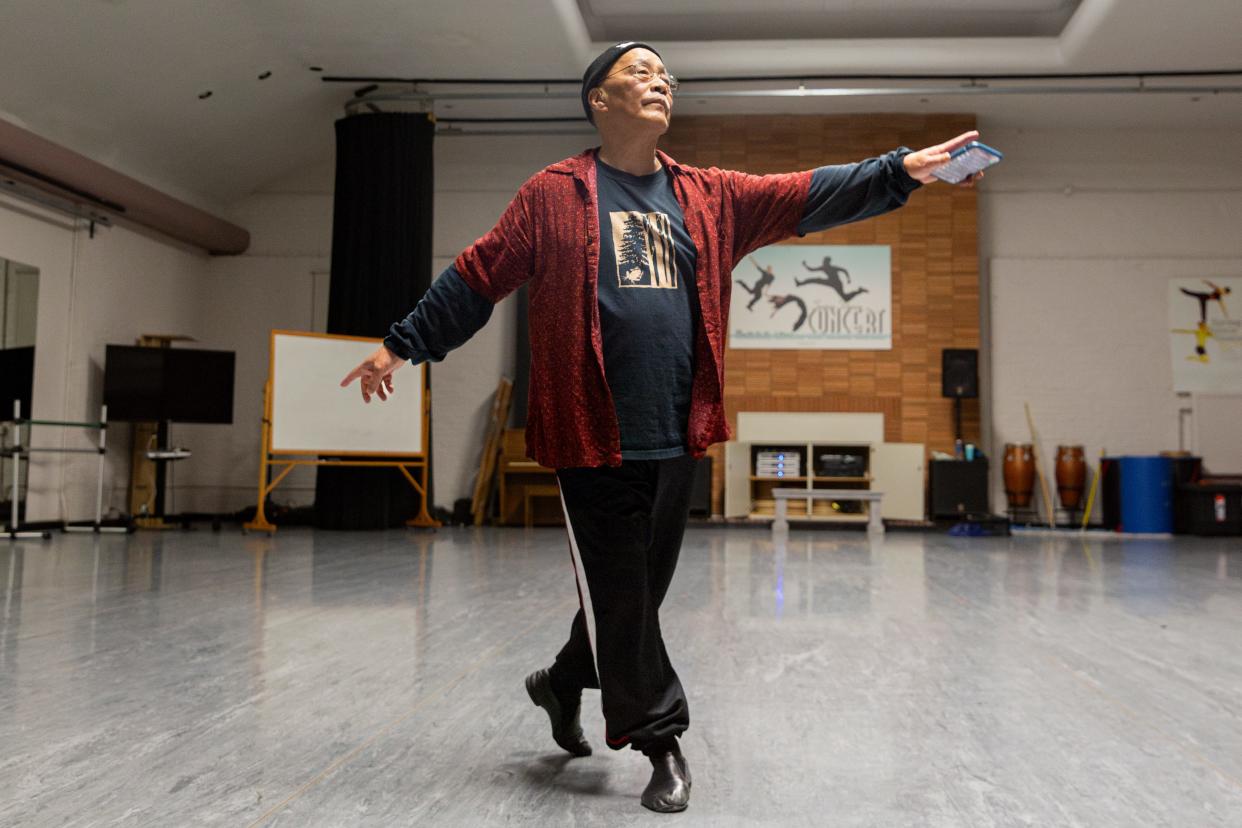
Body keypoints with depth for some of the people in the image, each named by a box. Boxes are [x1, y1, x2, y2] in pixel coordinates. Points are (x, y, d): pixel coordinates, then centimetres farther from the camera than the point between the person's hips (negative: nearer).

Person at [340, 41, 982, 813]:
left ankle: (563, 683, 38)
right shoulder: (554, 193, 1)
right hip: (593, 437, -4)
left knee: (640, 589, 14)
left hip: (678, 438, 5)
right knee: (619, 591, 0)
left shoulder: (711, 197, 13)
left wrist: (898, 171, -5)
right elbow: (477, 276, 4)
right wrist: (403, 344, 4)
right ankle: (660, 737, 16)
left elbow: (807, 195, 6)